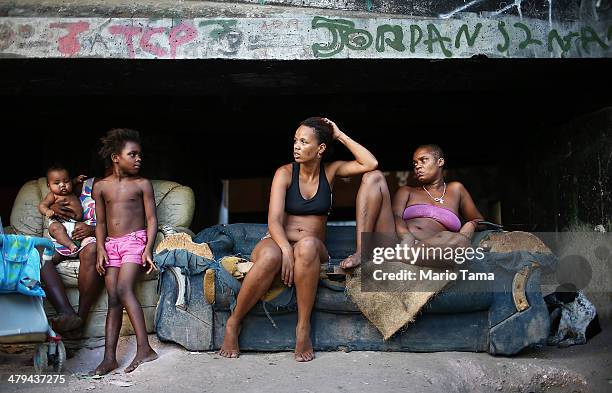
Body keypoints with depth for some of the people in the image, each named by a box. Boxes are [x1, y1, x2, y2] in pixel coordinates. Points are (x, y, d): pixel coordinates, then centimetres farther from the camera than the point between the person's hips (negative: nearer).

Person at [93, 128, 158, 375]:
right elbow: (101, 222, 13)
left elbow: (151, 218, -1)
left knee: (123, 289, -22)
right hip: (111, 244, 4)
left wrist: (148, 249, -13)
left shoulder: (142, 184, 2)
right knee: (113, 299, -2)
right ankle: (109, 357, -3)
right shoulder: (101, 187, 10)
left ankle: (144, 348, -23)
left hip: (136, 241, -4)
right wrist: (101, 249, 0)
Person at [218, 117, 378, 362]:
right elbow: (274, 220, -12)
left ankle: (303, 327, -29)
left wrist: (341, 136, -2)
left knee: (307, 244, -38)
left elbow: (371, 164, -5)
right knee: (271, 256, -40)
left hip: (313, 249, 1)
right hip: (278, 241, -1)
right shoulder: (285, 173, -1)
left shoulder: (330, 171, 8)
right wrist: (286, 250, -31)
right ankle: (233, 324, -20)